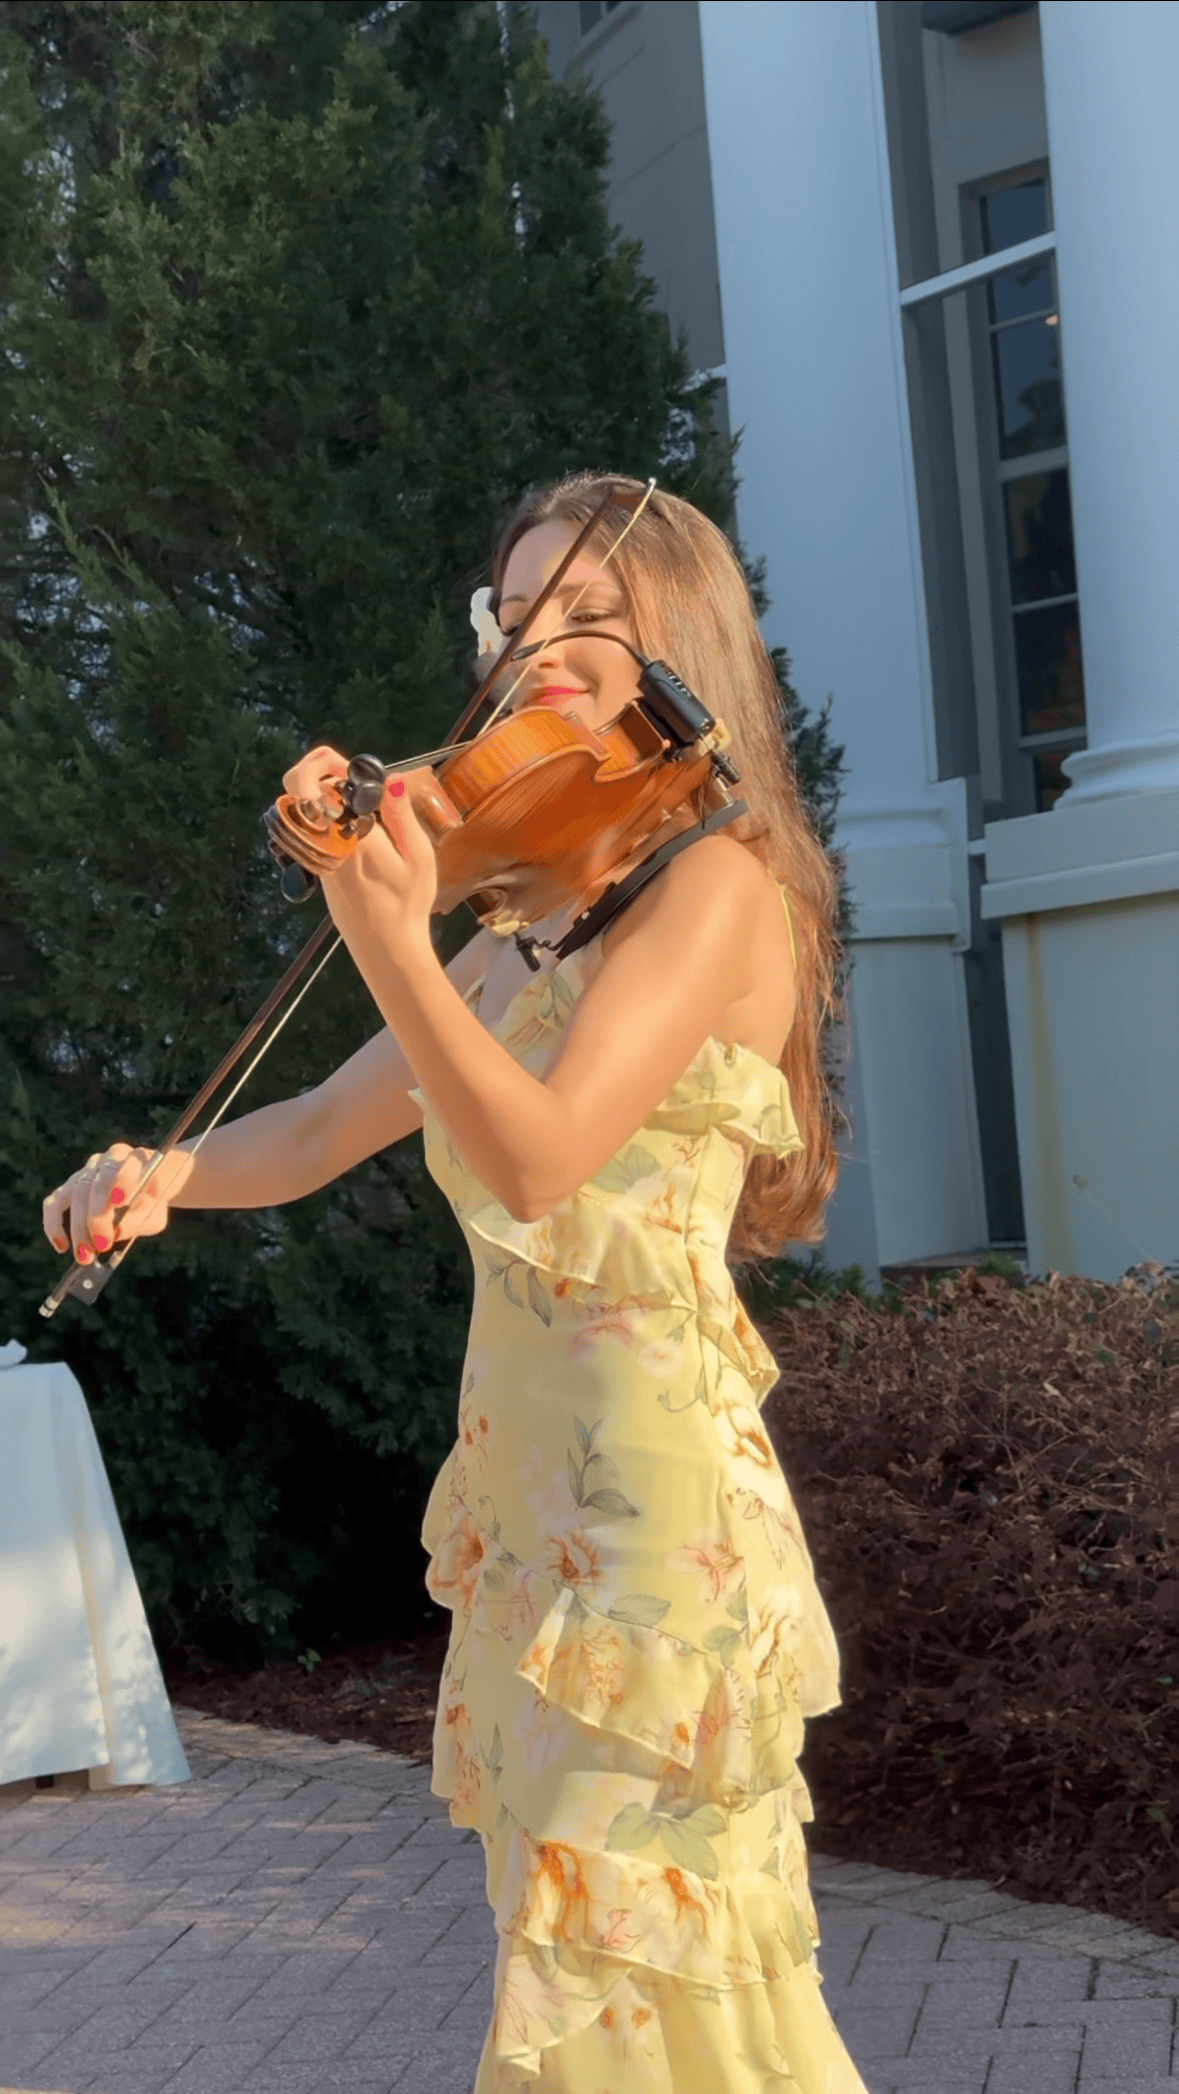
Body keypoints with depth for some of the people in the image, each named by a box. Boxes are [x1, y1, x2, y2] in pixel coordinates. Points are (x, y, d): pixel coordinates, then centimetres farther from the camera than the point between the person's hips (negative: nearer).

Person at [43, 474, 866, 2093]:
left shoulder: (718, 878, -10)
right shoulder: (522, 932, 16)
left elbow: (536, 1159, -23)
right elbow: (316, 1136, 16)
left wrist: (392, 945, -36)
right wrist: (164, 1171, -3)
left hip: (648, 1496, -8)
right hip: (518, 1492, 8)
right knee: (572, 1961, 15)